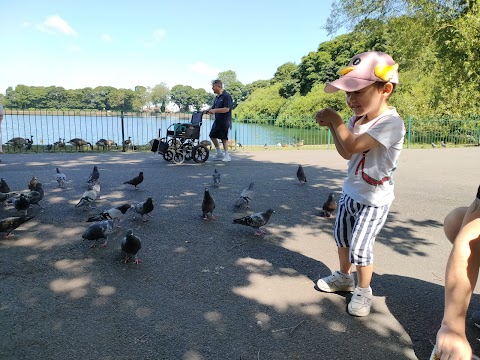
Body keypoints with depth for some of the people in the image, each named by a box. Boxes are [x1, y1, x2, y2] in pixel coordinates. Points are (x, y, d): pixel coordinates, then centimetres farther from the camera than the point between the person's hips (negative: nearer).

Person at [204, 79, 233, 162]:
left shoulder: (226, 96, -14)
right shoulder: (217, 97, 13)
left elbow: (226, 109, -23)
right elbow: (214, 107, 20)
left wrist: (215, 110, -23)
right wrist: (208, 110, 2)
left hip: (224, 121, -9)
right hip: (217, 121, 9)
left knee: (224, 138, -3)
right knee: (213, 136, 10)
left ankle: (227, 155, 9)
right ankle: (219, 154, 22)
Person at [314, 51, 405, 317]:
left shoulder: (391, 123, -26)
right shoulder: (357, 119, 0)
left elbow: (352, 146, -35)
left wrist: (336, 119, -21)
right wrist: (332, 126, -8)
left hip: (374, 200, -8)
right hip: (350, 192, 8)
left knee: (359, 247, -5)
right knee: (341, 236, 19)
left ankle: (363, 291, 19)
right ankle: (344, 277, 41)